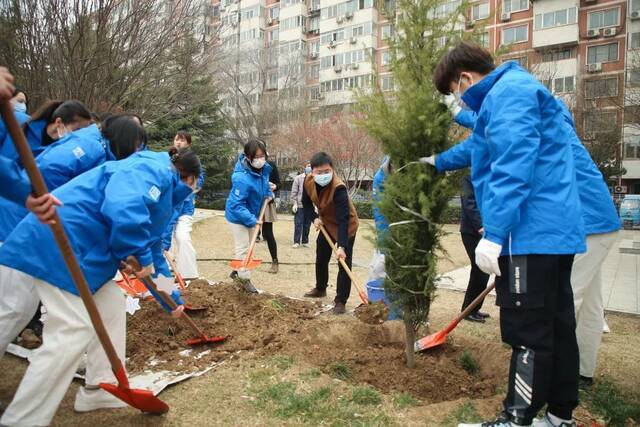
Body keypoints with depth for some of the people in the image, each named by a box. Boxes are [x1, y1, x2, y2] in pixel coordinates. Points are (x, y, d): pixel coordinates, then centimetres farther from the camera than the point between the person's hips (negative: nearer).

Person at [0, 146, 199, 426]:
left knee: (112, 304, 15)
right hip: (57, 244, -11)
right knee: (72, 329, -10)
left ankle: (100, 389, 25)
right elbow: (123, 209, -32)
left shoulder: (162, 186, 24)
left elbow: (153, 246, 32)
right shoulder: (154, 170, -9)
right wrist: (142, 256, -16)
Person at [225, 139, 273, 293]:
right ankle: (245, 278, 10)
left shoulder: (263, 168, -10)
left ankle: (237, 270, 37)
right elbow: (237, 205, -34)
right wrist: (251, 220, -36)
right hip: (238, 216, -9)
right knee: (243, 247, -4)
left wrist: (269, 193, 1)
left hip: (251, 214, 9)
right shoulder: (242, 178, -36)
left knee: (248, 246, 20)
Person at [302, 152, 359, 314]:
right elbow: (306, 203, 1)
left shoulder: (339, 188, -37)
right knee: (321, 258, 19)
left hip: (346, 226, -7)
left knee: (344, 264, -10)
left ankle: (340, 301, 0)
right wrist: (314, 218, -17)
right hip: (327, 223, 7)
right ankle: (320, 289, 42)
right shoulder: (308, 181, -17)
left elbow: (343, 219, -41)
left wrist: (341, 246, -47)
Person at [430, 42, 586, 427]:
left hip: (532, 232, -11)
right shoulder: (516, 92, 25)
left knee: (528, 332, -5)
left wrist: (494, 233, -23)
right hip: (556, 229, 11)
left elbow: (512, 166, -22)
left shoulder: (508, 92, -9)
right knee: (557, 326, 14)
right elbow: (482, 145, 38)